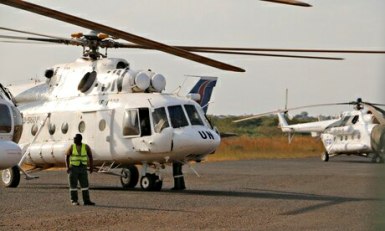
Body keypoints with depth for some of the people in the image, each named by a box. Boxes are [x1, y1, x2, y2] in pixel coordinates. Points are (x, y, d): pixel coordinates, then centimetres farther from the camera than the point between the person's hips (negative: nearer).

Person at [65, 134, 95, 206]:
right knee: (73, 185, -1)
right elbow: (67, 157, -4)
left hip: (83, 168, 2)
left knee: (85, 184, -2)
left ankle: (86, 201, -1)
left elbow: (90, 156, 4)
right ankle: (74, 201, 3)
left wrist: (91, 167, 0)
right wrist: (67, 167, -14)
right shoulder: (72, 147, -4)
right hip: (73, 168, -2)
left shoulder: (86, 147, -2)